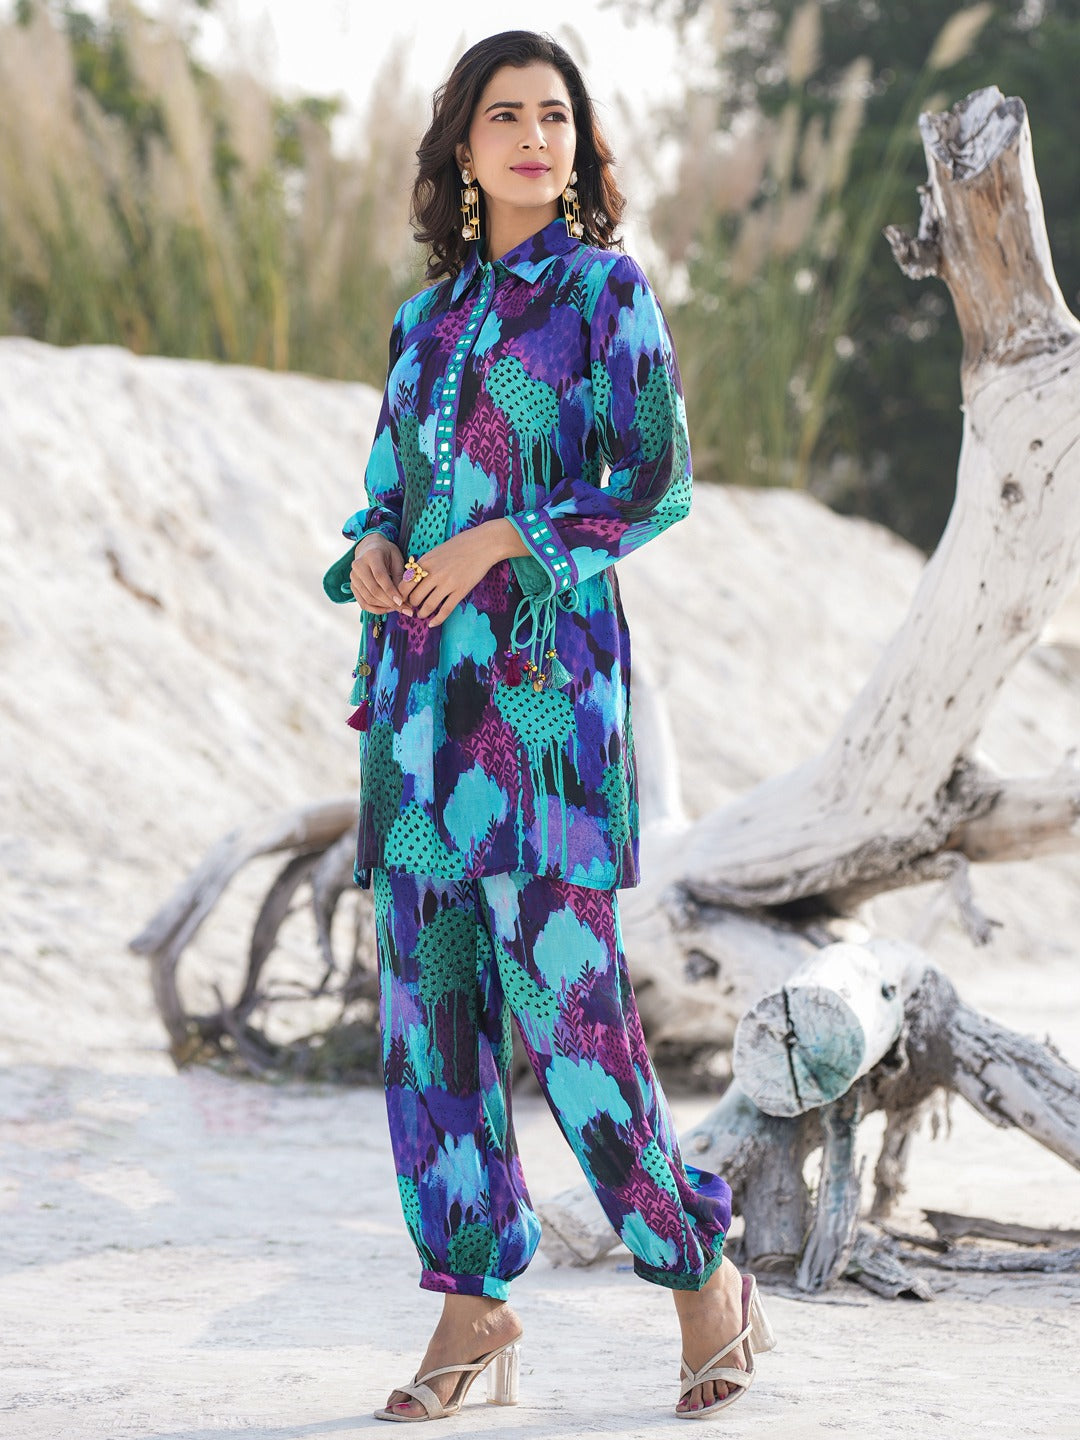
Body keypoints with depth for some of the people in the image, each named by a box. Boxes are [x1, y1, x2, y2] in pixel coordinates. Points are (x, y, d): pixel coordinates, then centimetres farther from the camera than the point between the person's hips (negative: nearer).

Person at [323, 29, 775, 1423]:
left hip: (543, 667, -6)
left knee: (564, 989, -10)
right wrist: (368, 559, -2)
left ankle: (703, 1274, 4)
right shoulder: (428, 317, 17)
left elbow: (658, 478, -7)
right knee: (428, 985, 2)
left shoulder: (607, 289, 2)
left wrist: (499, 542, -14)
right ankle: (473, 1300, 9)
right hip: (418, 675, 6)